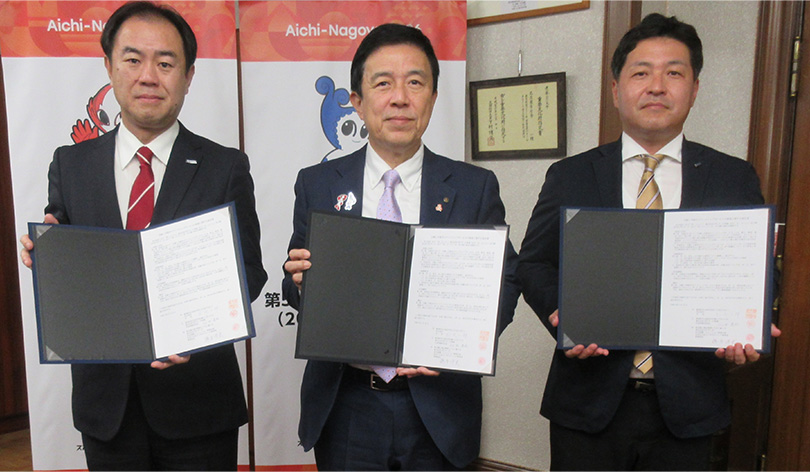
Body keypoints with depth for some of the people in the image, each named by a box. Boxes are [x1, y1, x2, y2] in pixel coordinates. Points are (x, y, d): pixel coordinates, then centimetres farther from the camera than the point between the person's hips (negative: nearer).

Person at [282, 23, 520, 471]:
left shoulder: (476, 187, -2)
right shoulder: (316, 185, 0)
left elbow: (504, 284, -2)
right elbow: (296, 286, 4)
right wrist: (301, 280, -19)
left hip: (438, 407, 0)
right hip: (344, 408, 1)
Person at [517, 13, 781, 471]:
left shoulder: (736, 179, 3)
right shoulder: (570, 176, 0)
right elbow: (535, 264, 2)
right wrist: (563, 316, -16)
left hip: (686, 404, 1)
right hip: (588, 398, -1)